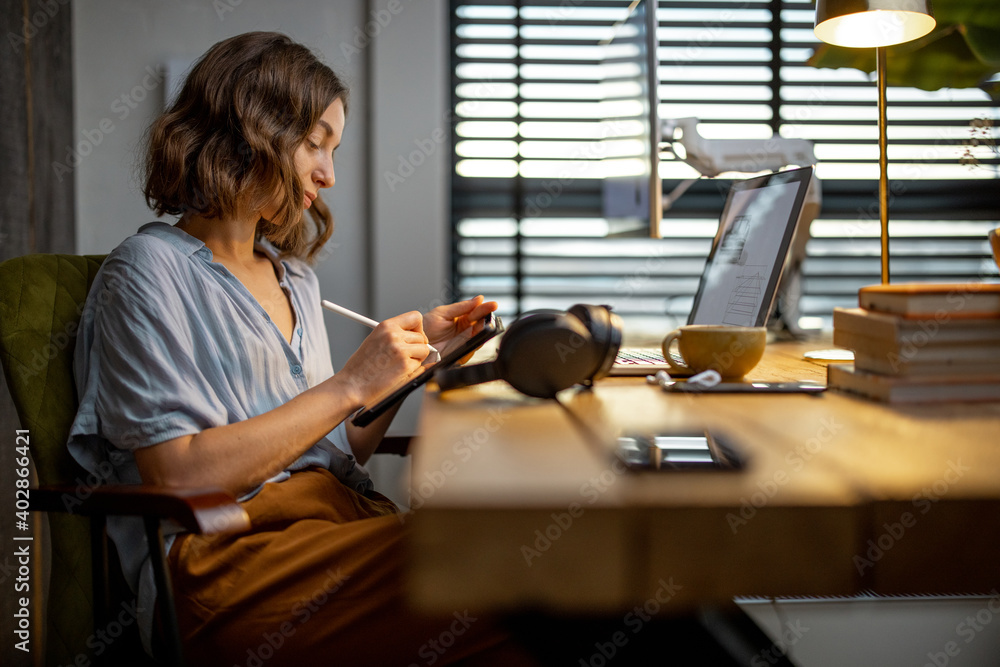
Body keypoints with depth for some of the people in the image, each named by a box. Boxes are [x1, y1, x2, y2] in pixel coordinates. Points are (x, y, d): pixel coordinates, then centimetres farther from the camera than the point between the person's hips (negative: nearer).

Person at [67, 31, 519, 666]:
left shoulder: (295, 275, 22)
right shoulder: (148, 271, -1)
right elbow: (179, 474, -12)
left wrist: (416, 350, 10)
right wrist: (349, 385, -11)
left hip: (344, 519, 7)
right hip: (224, 557, -6)